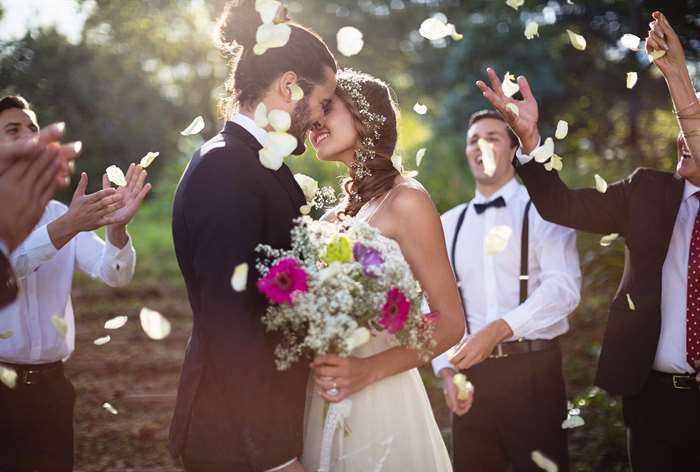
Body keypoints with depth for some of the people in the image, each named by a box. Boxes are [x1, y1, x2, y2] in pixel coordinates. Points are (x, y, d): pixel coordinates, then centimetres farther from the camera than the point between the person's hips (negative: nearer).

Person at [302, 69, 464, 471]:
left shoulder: (405, 200, -9)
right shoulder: (337, 215, 9)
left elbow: (450, 323, -11)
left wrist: (368, 371, -22)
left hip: (380, 404, -6)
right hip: (327, 404, 6)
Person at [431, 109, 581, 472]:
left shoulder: (541, 211, -1)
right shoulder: (448, 224, 12)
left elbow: (564, 287, -14)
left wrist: (498, 329, -23)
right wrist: (445, 370, -3)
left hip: (533, 370, -3)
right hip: (470, 372, 4)